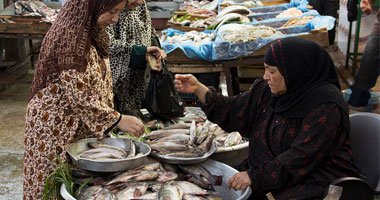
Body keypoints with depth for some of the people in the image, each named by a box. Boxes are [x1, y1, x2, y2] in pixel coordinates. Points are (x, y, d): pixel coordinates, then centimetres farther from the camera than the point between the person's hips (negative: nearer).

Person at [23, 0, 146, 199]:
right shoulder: (69, 37, -24)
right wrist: (117, 120, -22)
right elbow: (78, 96, -25)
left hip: (82, 125, 8)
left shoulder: (92, 32, 5)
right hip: (56, 126, -8)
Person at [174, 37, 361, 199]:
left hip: (315, 182, -7)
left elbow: (301, 158, -23)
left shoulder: (326, 105, -19)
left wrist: (255, 176, -22)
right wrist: (198, 89, -2)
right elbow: (233, 112, 9)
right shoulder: (266, 90, 4)